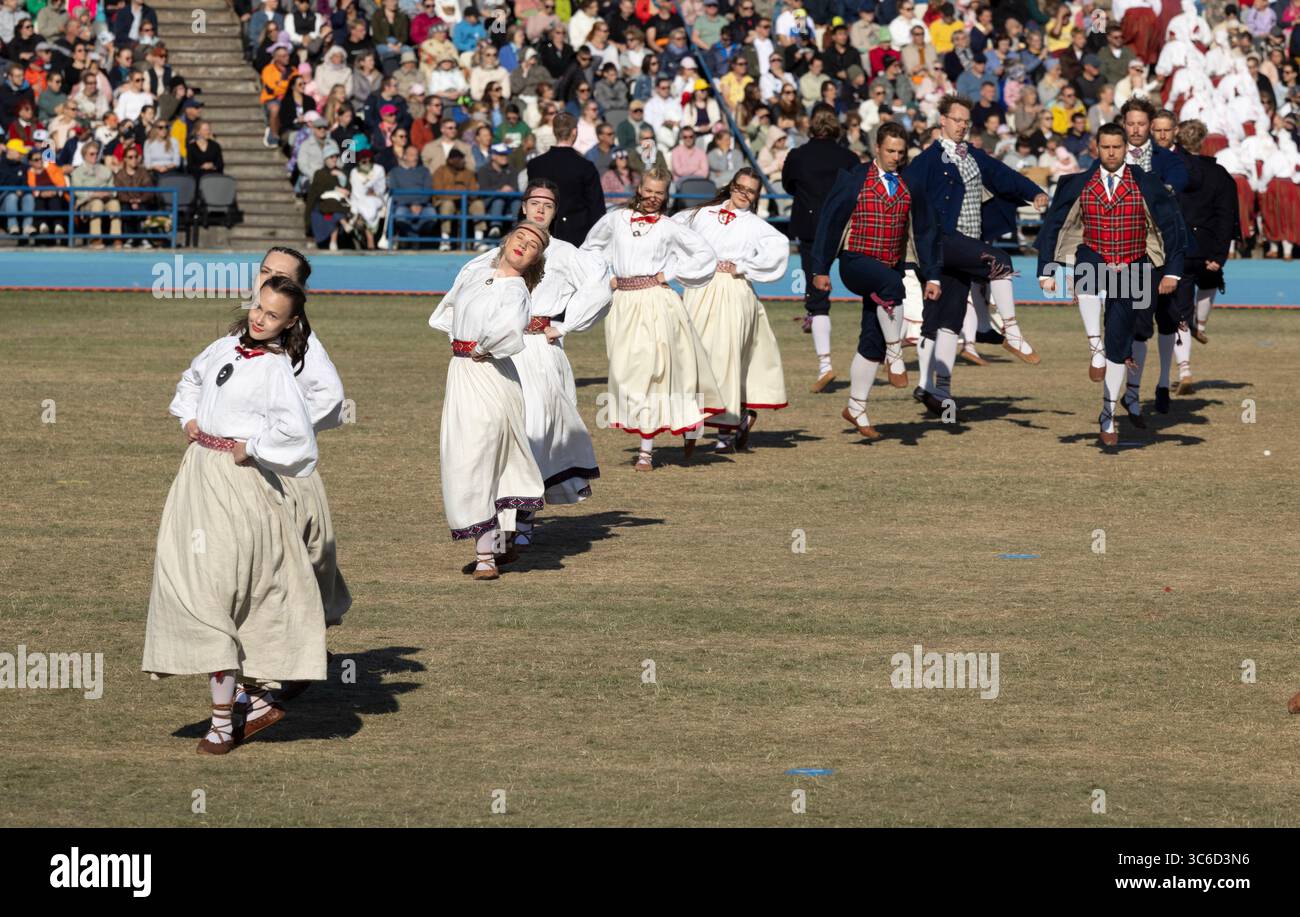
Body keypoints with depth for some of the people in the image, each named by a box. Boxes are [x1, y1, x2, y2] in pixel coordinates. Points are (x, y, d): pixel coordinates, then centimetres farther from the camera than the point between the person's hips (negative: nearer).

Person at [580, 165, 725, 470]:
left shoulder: (668, 228, 5)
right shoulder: (616, 219, 10)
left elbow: (705, 253, 8)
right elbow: (589, 248, 23)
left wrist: (671, 273, 1)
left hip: (657, 301, -2)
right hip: (623, 303, 2)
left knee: (653, 368, -6)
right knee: (625, 371, -2)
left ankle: (647, 450, 3)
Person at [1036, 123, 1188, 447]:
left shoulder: (1145, 184, -1)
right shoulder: (1077, 185, 0)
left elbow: (1173, 226, 3)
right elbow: (1051, 226, 4)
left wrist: (1172, 272, -3)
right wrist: (1047, 272, -4)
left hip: (1132, 271, 0)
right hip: (1094, 260, 0)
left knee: (1119, 344, 1)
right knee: (1088, 274, -39)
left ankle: (1108, 415, 13)